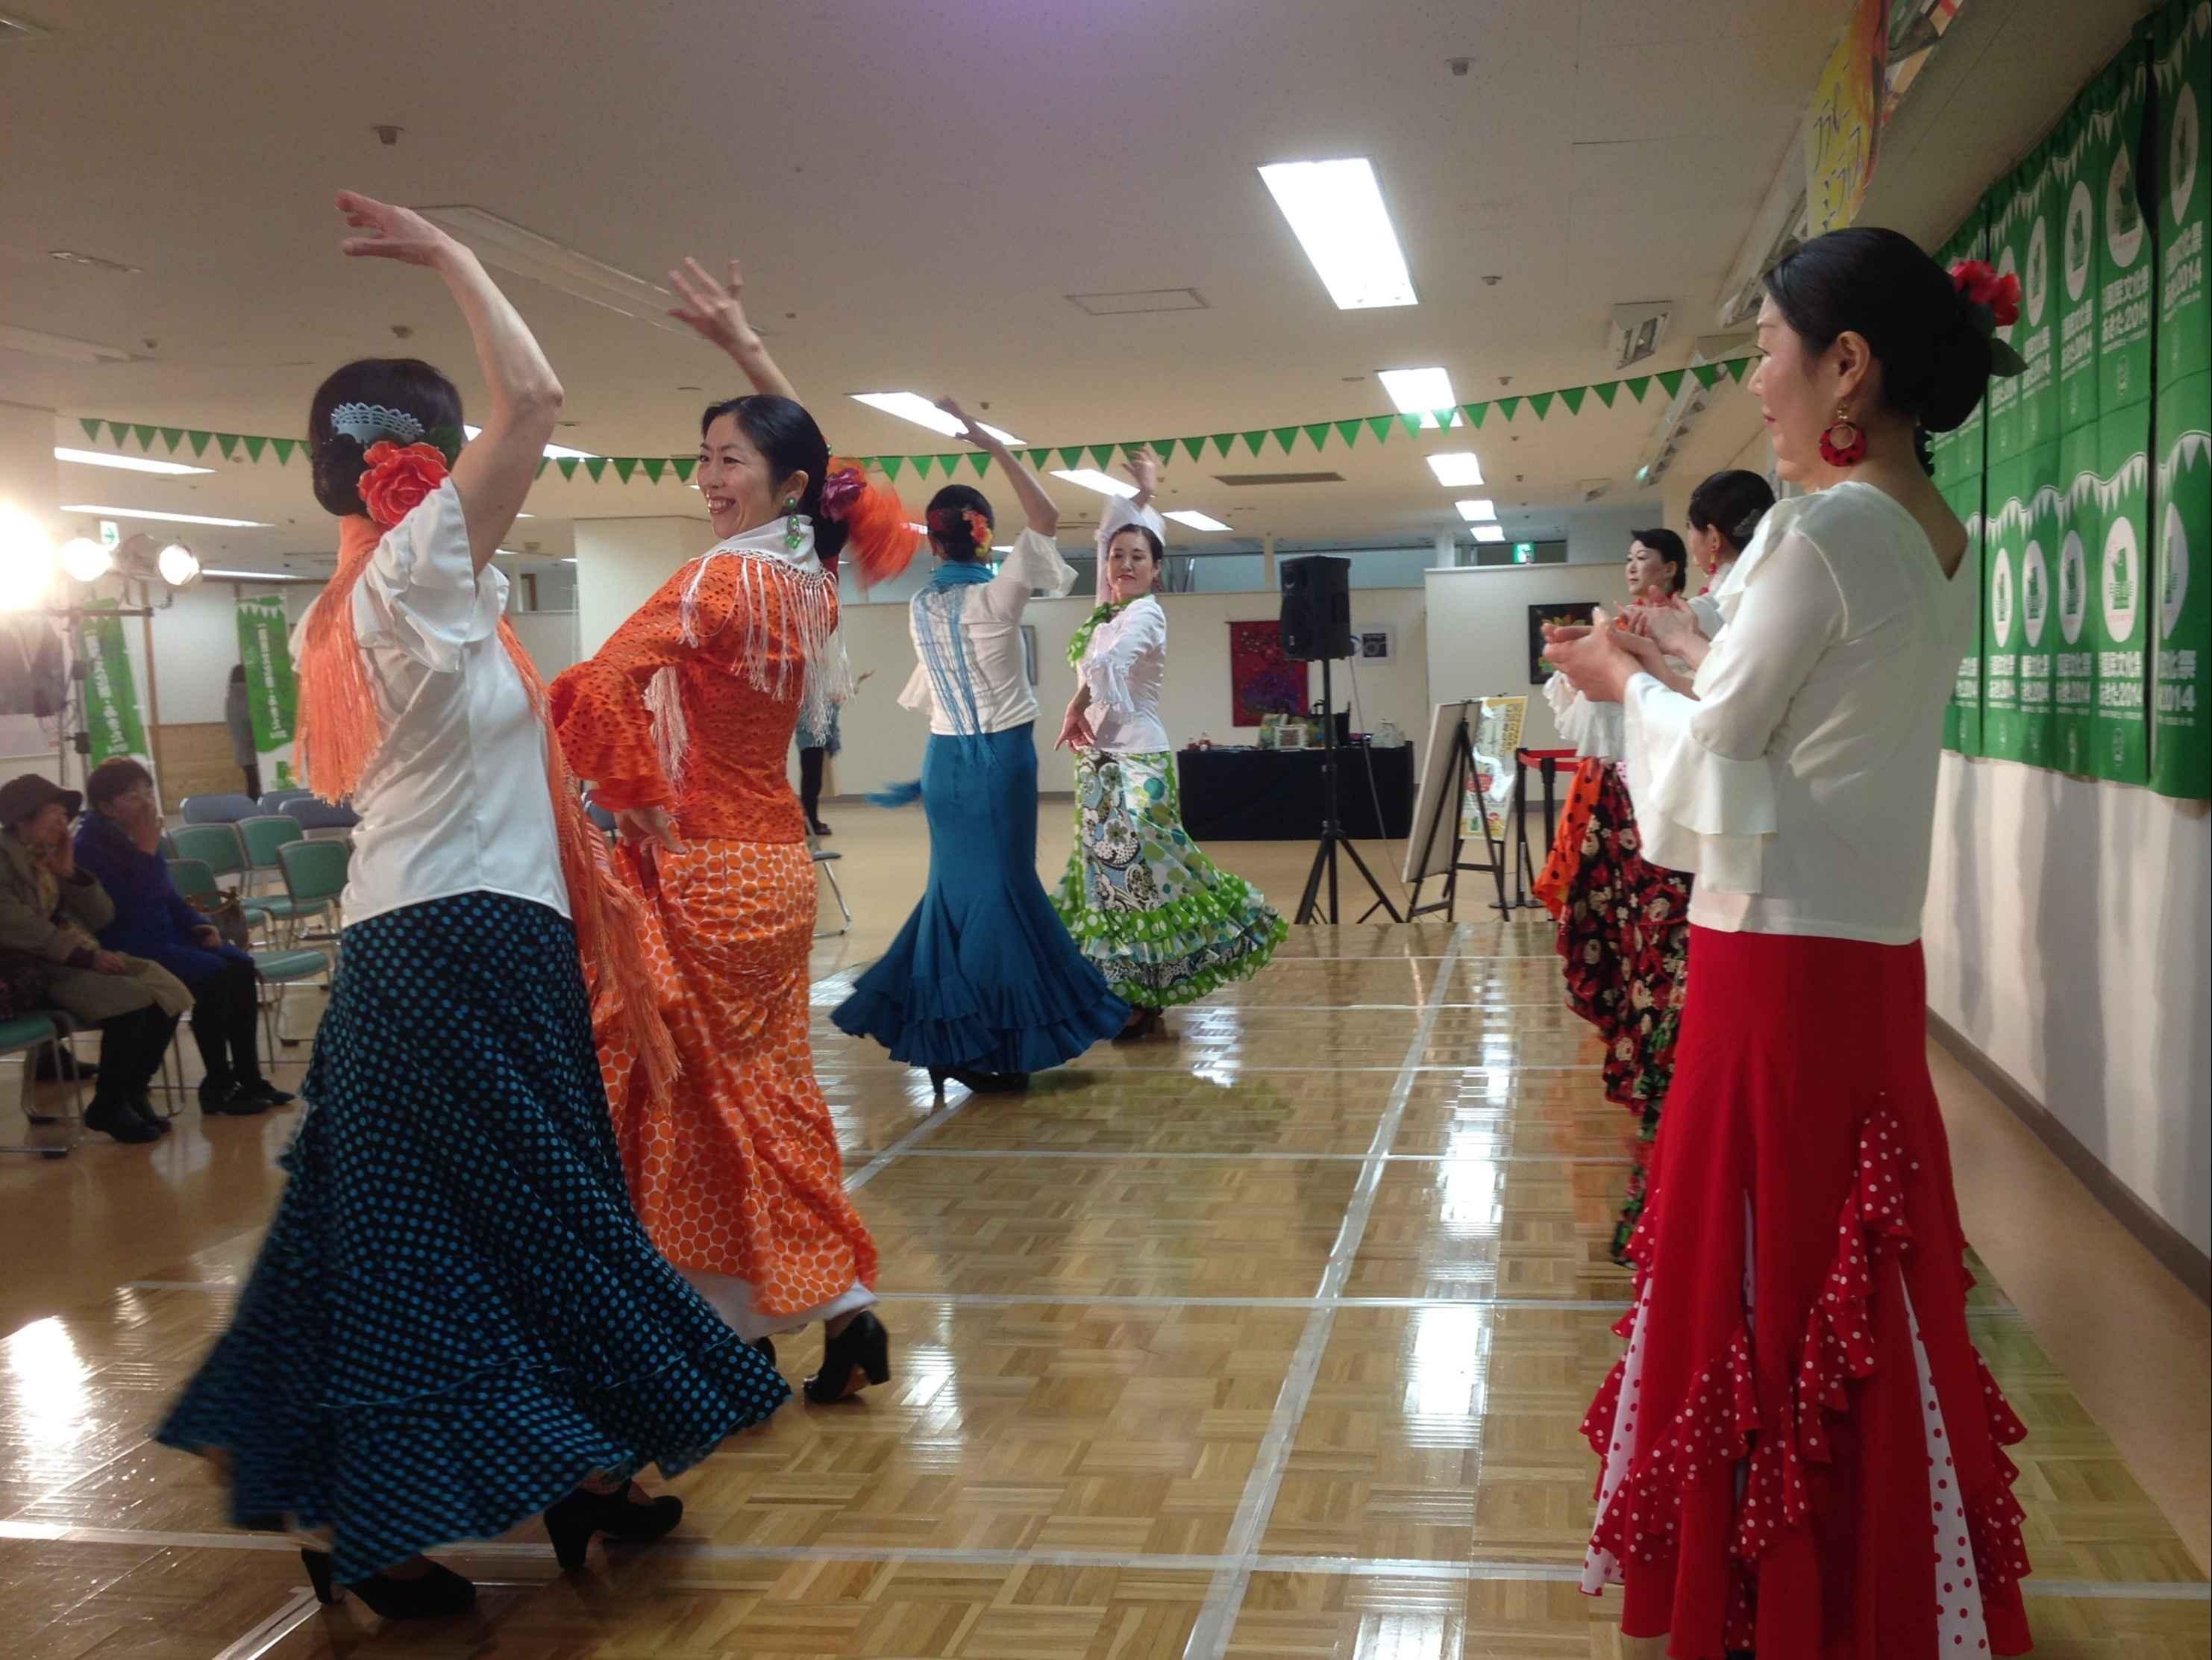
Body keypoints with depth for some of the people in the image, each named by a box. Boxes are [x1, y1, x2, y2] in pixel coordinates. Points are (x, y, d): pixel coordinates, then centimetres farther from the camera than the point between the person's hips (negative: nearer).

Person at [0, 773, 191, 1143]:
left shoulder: (50, 856, 16)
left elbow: (103, 918, 12)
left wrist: (71, 872, -2)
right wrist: (86, 956, -22)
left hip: (73, 957, 8)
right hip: (32, 971, -8)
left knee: (167, 992, -12)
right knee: (133, 1000, -27)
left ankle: (133, 1091, 3)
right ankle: (108, 1106, -10)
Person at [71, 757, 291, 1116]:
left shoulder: (136, 836, 9)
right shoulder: (91, 846, -15)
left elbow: (168, 894, 20)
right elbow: (133, 909, -26)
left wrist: (198, 924, 4)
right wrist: (147, 852, -25)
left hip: (164, 935, 8)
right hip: (127, 949, -8)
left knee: (241, 967, -9)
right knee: (213, 977, -25)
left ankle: (249, 1078, -6)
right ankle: (217, 1086, -14)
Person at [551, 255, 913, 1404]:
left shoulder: (723, 578, -15)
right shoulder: (809, 578, 6)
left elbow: (600, 684, -27)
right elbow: (807, 454, 24)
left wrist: (637, 799, -14)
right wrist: (743, 347, 25)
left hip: (702, 866, -8)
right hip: (776, 859, 8)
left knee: (703, 1096, 1)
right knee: (769, 1089, 14)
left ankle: (742, 1333, 7)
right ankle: (843, 1313, 17)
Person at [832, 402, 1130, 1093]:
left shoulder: (920, 607, 5)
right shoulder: (996, 596, -12)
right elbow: (1046, 519, -13)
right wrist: (993, 446, -13)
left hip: (944, 758, 6)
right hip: (1001, 756, -5)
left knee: (954, 882, 12)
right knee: (1002, 884, -1)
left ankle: (948, 1035, 15)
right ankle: (1000, 1040, 2)